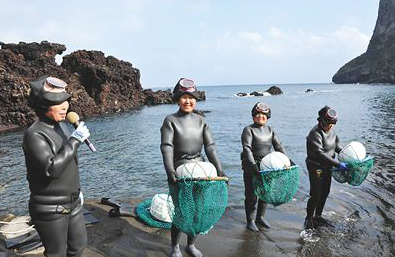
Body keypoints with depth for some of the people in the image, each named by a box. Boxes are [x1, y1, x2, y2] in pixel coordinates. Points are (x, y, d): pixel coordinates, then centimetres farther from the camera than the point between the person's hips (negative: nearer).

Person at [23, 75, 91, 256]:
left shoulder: (61, 126, 5)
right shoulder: (35, 135, -21)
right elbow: (52, 168, -32)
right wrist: (75, 140, -28)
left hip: (73, 203, 8)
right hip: (50, 210, -8)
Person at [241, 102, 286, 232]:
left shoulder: (270, 130, 10)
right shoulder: (248, 129, -9)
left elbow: (278, 146, 5)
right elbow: (247, 148, -20)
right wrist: (253, 165, -31)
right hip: (251, 168, -6)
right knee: (251, 195, 1)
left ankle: (260, 217, 32)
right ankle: (250, 221, 17)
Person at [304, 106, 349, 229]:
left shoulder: (331, 131, 3)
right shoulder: (315, 133, -23)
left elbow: (336, 145, 17)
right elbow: (320, 154, -28)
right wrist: (338, 164, -29)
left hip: (327, 167, 8)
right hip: (316, 167, -8)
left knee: (325, 193, 16)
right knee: (316, 195, -3)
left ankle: (318, 216, 34)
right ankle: (309, 218, 17)